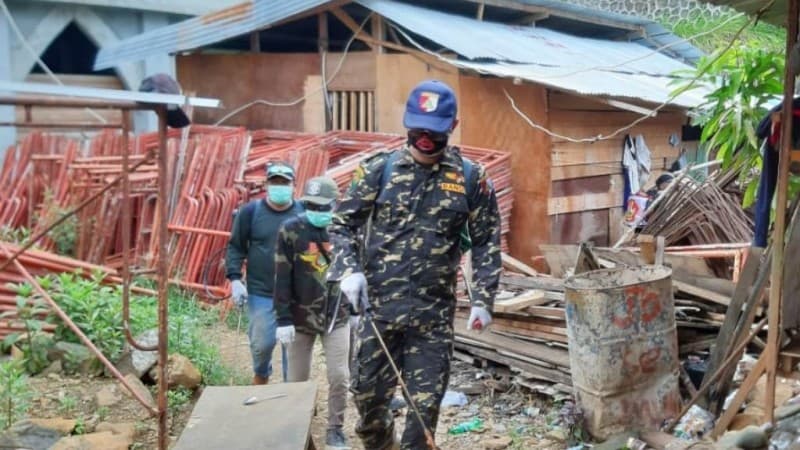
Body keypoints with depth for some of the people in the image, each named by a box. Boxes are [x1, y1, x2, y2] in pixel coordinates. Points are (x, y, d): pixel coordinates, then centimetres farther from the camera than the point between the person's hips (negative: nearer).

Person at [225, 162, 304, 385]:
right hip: (260, 293, -1)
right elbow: (236, 247, 2)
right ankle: (261, 376, 34)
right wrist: (235, 279, -9)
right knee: (262, 343, 3)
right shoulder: (251, 211, -3)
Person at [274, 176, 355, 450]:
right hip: (301, 318, -1)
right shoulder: (290, 230, -7)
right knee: (297, 380, 8)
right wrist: (283, 319, -12)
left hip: (337, 317, 1)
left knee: (339, 376, 0)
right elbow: (282, 278, -8)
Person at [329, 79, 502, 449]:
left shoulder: (470, 178, 1)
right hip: (378, 305, 1)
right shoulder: (379, 169, 0)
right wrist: (348, 269, -12)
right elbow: (342, 222, 4)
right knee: (368, 393, 11)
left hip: (434, 312, 0)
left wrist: (483, 299, -3)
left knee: (426, 403, 4)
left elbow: (486, 242, 6)